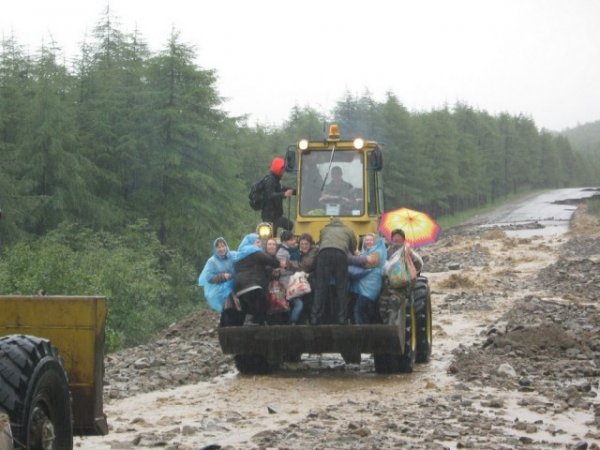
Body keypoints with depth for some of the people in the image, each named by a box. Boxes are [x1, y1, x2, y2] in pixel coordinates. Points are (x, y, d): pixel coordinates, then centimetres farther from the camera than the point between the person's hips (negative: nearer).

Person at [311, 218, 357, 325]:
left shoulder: (324, 230, 35)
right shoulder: (348, 231, 31)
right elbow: (353, 249, 33)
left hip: (324, 253, 1)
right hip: (340, 253, -1)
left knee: (321, 286, -1)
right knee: (341, 287, 5)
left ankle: (315, 318, -8)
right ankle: (341, 318, -1)